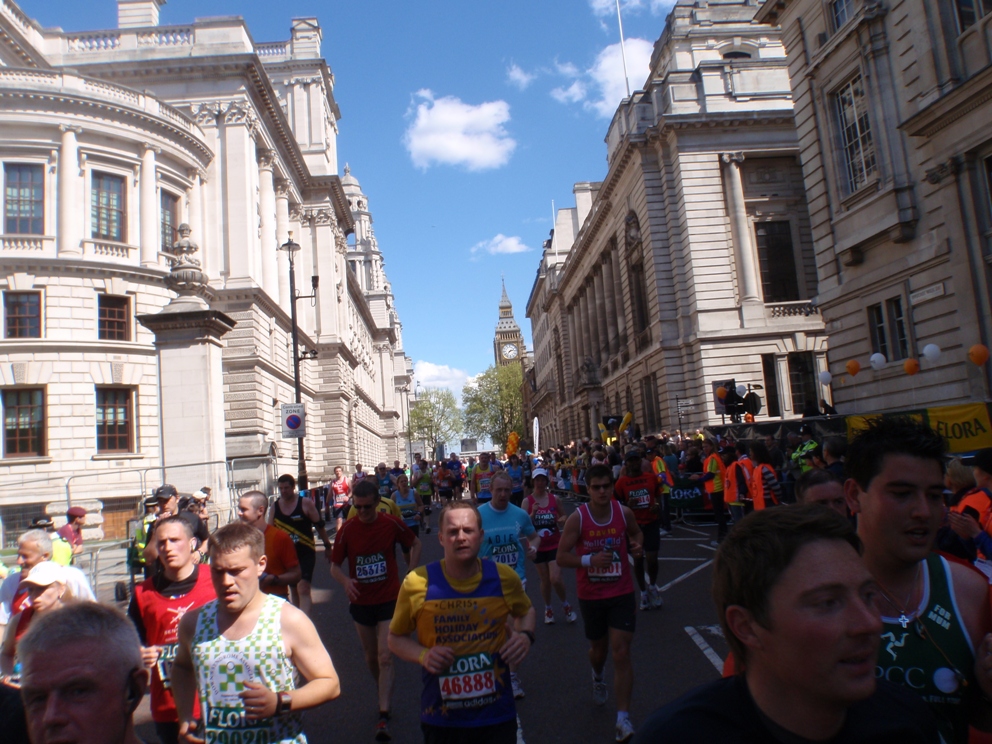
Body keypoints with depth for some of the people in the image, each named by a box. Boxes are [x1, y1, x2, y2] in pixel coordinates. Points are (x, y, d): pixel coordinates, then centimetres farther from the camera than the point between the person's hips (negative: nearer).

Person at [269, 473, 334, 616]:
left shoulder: (306, 504, -9)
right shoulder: (275, 507, 2)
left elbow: (319, 526, -2)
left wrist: (327, 546, 3)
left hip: (306, 553, -4)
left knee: (303, 589, -17)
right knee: (294, 591, 15)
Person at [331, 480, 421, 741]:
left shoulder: (391, 523, -11)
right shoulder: (347, 530, -8)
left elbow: (415, 544, 5)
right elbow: (334, 566, -1)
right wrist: (345, 580, -22)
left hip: (389, 600, -2)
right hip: (360, 602, 3)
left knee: (385, 657, -10)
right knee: (370, 656, 17)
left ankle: (384, 717, -6)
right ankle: (382, 692, 42)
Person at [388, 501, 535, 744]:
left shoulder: (504, 578, -7)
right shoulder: (417, 583, -12)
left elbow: (526, 611, 14)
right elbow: (395, 638, 3)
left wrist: (525, 635, -7)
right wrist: (423, 655, -16)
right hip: (441, 721, -1)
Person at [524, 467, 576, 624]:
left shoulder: (554, 498, -3)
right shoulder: (527, 501, -7)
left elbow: (563, 516, 10)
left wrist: (563, 520, -12)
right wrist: (533, 513, -25)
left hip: (554, 544, 0)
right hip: (538, 546, 0)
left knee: (555, 579, -9)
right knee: (545, 580, 10)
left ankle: (566, 605, 19)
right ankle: (548, 609, 33)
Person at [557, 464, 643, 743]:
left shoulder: (624, 512, -9)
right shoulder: (577, 518, -15)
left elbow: (636, 532, 14)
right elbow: (561, 557, -13)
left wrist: (637, 545, -8)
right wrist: (589, 559, -28)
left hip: (622, 594, 0)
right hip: (590, 596, 0)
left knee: (621, 652, -8)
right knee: (598, 647, 20)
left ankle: (623, 718, 0)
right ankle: (597, 678, 55)